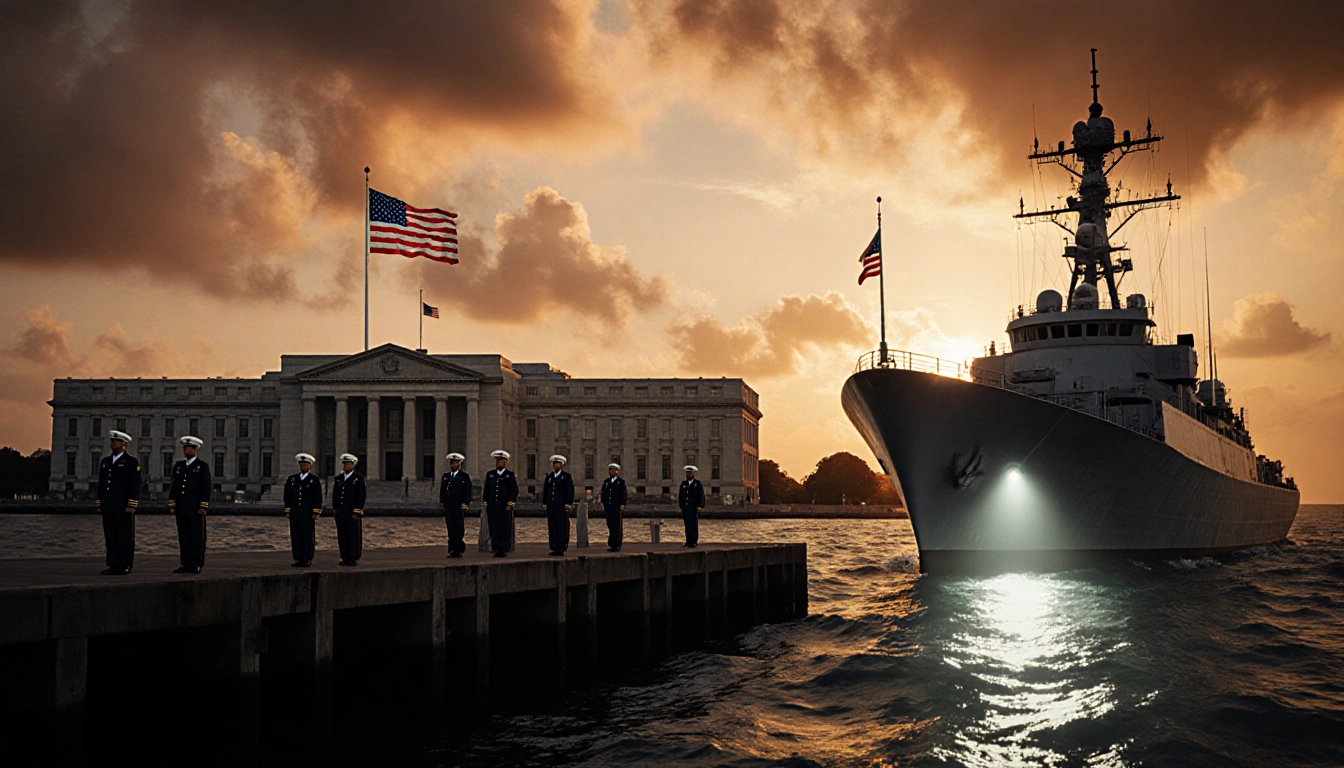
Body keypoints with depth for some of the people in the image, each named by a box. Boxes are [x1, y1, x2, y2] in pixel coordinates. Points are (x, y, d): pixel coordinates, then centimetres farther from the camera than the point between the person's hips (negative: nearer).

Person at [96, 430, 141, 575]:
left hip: (124, 507, -6)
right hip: (108, 507, 6)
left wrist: (131, 506, -14)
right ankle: (114, 565, 10)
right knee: (110, 536, 6)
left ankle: (125, 566, 1)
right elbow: (101, 484, 18)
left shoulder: (131, 462, -3)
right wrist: (99, 504, 13)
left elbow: (135, 486, -8)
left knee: (126, 537, -3)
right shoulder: (105, 461, 15)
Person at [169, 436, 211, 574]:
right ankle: (186, 564, 11)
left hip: (196, 509, -5)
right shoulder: (178, 465, 13)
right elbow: (173, 486, 14)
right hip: (181, 508, 5)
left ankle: (197, 565, 2)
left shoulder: (202, 467, -1)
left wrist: (203, 507, -12)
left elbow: (206, 488, -5)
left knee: (197, 536, -2)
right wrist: (171, 505, 7)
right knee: (183, 536, 6)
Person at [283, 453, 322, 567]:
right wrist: (287, 510, 6)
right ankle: (298, 559, 9)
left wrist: (315, 513, -8)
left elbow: (318, 497, -1)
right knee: (296, 536, 3)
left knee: (308, 536, -2)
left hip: (308, 514, -4)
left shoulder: (315, 480, 2)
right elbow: (287, 495, 12)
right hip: (295, 514, 4)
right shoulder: (292, 479, 12)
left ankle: (307, 560, 2)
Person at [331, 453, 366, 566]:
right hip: (340, 513, 5)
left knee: (354, 536, -3)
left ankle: (354, 558, 3)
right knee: (342, 536, 5)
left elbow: (362, 495, -7)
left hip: (353, 513, -5)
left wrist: (357, 511, -12)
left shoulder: (359, 478, -2)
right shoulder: (338, 478, 13)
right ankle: (345, 558, 11)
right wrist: (334, 510, 11)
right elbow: (334, 494, 17)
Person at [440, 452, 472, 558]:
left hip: (459, 507, -4)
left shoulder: (464, 477, 1)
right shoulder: (445, 476, 14)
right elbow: (442, 490, 15)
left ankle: (460, 550, 1)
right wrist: (442, 502, 6)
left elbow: (467, 492, -4)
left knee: (460, 529, -2)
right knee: (451, 529, 3)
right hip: (448, 507, 4)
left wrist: (464, 504, -12)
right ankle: (452, 550, 5)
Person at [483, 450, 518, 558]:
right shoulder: (490, 474, 13)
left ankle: (504, 549, 5)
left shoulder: (510, 475, 2)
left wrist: (510, 504, -9)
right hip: (492, 507, 3)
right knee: (494, 530, 2)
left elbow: (514, 491, -1)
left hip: (505, 508, -3)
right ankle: (497, 549, 8)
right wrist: (486, 505, 11)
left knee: (505, 530, -2)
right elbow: (487, 490, 16)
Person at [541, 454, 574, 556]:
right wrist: (544, 503, 12)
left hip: (562, 507, -5)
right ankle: (555, 548, 4)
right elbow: (545, 490, 19)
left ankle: (562, 548, -3)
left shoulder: (567, 476, 2)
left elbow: (570, 491, -4)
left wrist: (568, 503, -12)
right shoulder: (549, 477, 17)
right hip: (551, 507, 5)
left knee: (563, 528, -5)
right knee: (552, 528, 2)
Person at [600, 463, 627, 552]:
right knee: (610, 525, 5)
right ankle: (612, 545, 10)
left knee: (617, 525, -4)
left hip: (617, 507, -4)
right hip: (608, 506, 4)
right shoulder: (606, 481, 16)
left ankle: (617, 545, -2)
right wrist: (602, 503, 6)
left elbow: (623, 494, -3)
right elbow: (603, 493, 15)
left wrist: (622, 505, -12)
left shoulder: (621, 481, 2)